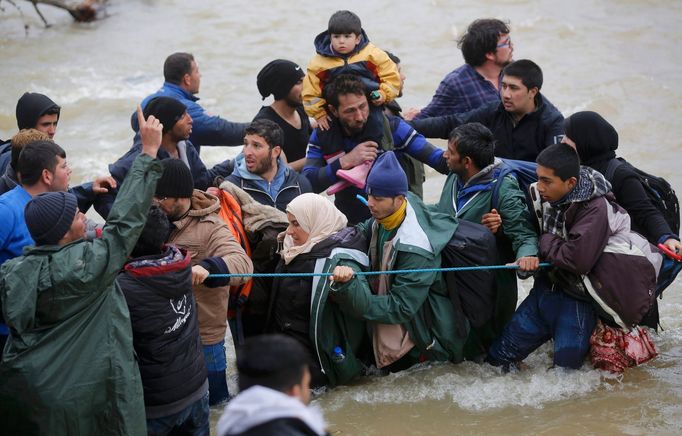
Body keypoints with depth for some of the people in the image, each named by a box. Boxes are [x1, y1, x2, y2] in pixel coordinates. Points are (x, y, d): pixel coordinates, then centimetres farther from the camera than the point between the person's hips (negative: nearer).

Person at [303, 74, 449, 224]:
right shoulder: (322, 135, -1)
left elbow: (440, 160, -7)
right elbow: (306, 184, -11)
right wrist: (345, 162, -21)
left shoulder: (392, 128, -6)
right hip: (349, 225, 2)